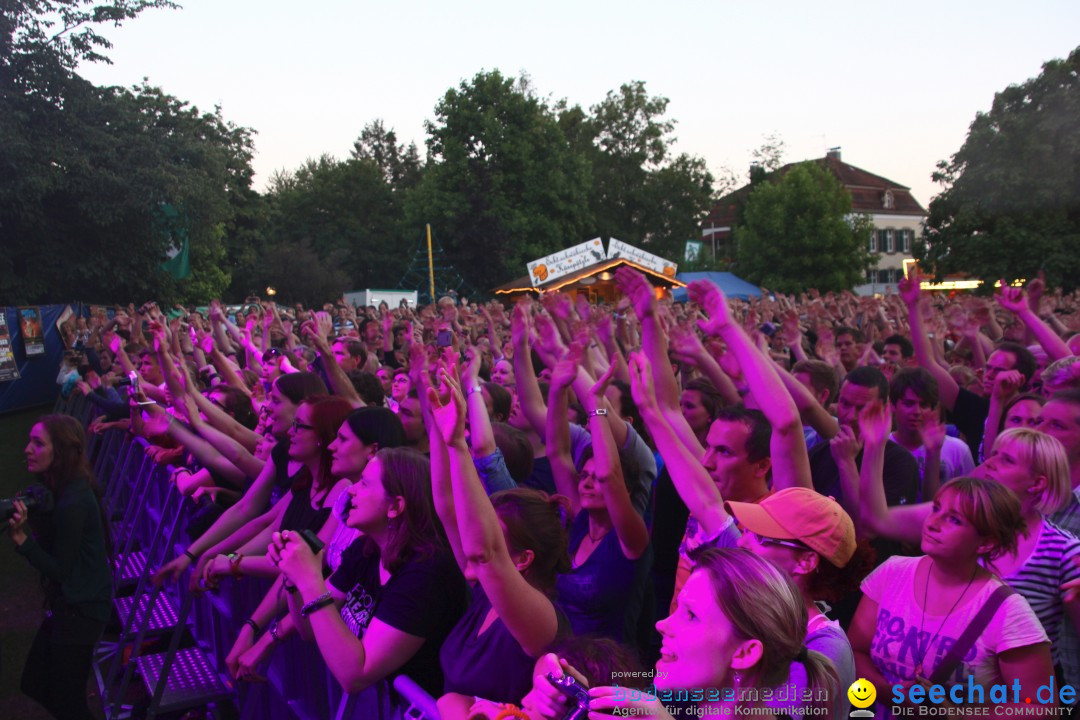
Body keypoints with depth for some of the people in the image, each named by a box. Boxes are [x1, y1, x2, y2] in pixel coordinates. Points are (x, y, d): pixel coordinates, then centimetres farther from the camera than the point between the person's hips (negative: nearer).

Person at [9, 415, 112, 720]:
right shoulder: (60, 489, 1)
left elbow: (59, 570, -21)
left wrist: (21, 537, -26)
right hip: (68, 602, 9)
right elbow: (52, 544, 4)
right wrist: (29, 517, -9)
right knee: (34, 683, 22)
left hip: (80, 610, -9)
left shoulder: (73, 503, -26)